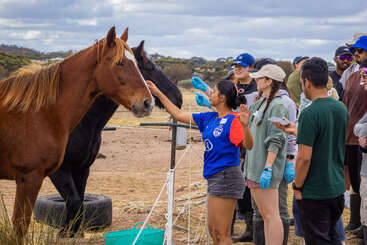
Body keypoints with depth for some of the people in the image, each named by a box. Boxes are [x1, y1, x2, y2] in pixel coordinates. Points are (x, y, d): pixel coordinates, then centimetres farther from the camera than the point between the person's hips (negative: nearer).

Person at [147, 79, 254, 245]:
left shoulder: (233, 120, -12)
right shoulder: (209, 118, 12)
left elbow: (248, 145, -23)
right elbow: (179, 115, 19)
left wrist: (245, 126, -41)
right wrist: (158, 94, 20)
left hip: (226, 177, -9)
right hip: (214, 178, 9)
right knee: (213, 230, 17)